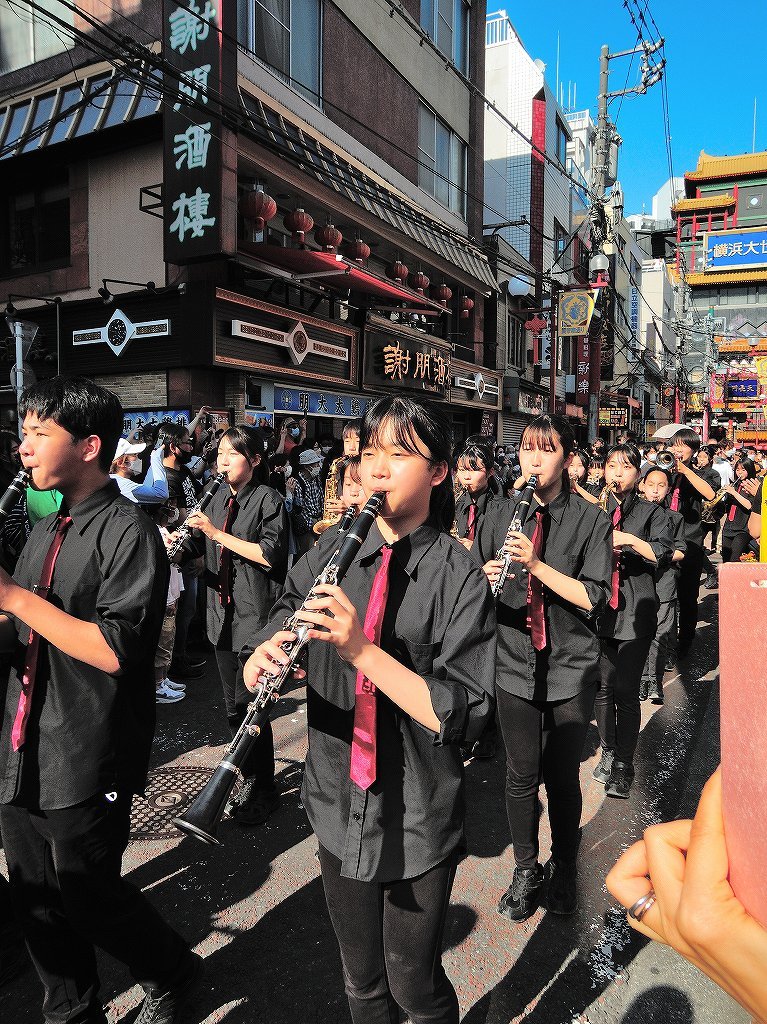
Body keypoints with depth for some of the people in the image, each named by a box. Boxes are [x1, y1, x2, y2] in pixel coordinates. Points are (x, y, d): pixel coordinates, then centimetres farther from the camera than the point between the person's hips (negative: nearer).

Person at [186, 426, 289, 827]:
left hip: (254, 618, -7)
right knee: (234, 707, 15)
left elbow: (271, 555, -20)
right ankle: (250, 778, 32)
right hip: (224, 617, 7)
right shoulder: (219, 499, 12)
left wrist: (217, 533, -20)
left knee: (248, 707, -2)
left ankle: (264, 790, 15)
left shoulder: (268, 500, -10)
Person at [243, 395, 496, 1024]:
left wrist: (362, 649, -31)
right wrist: (266, 660, -21)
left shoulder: (460, 580, -15)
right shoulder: (330, 554, -2)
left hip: (418, 825, -3)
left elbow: (464, 716, -22)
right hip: (340, 811, 4)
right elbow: (267, 649, 2)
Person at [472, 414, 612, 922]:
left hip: (572, 669, -1)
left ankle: (564, 868, 36)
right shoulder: (499, 517, 4)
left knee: (563, 777, 11)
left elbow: (593, 597, -13)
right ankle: (526, 870, 33)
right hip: (515, 666, 2)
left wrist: (536, 564, -23)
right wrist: (486, 576, -18)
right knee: (521, 776, 10)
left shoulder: (591, 519, -4)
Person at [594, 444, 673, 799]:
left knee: (626, 690, -4)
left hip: (635, 612, -2)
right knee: (603, 686, 10)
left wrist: (628, 539, -22)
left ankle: (623, 765, 9)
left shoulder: (652, 512, 5)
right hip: (599, 609, 3)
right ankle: (608, 752, 27)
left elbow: (663, 554, -10)